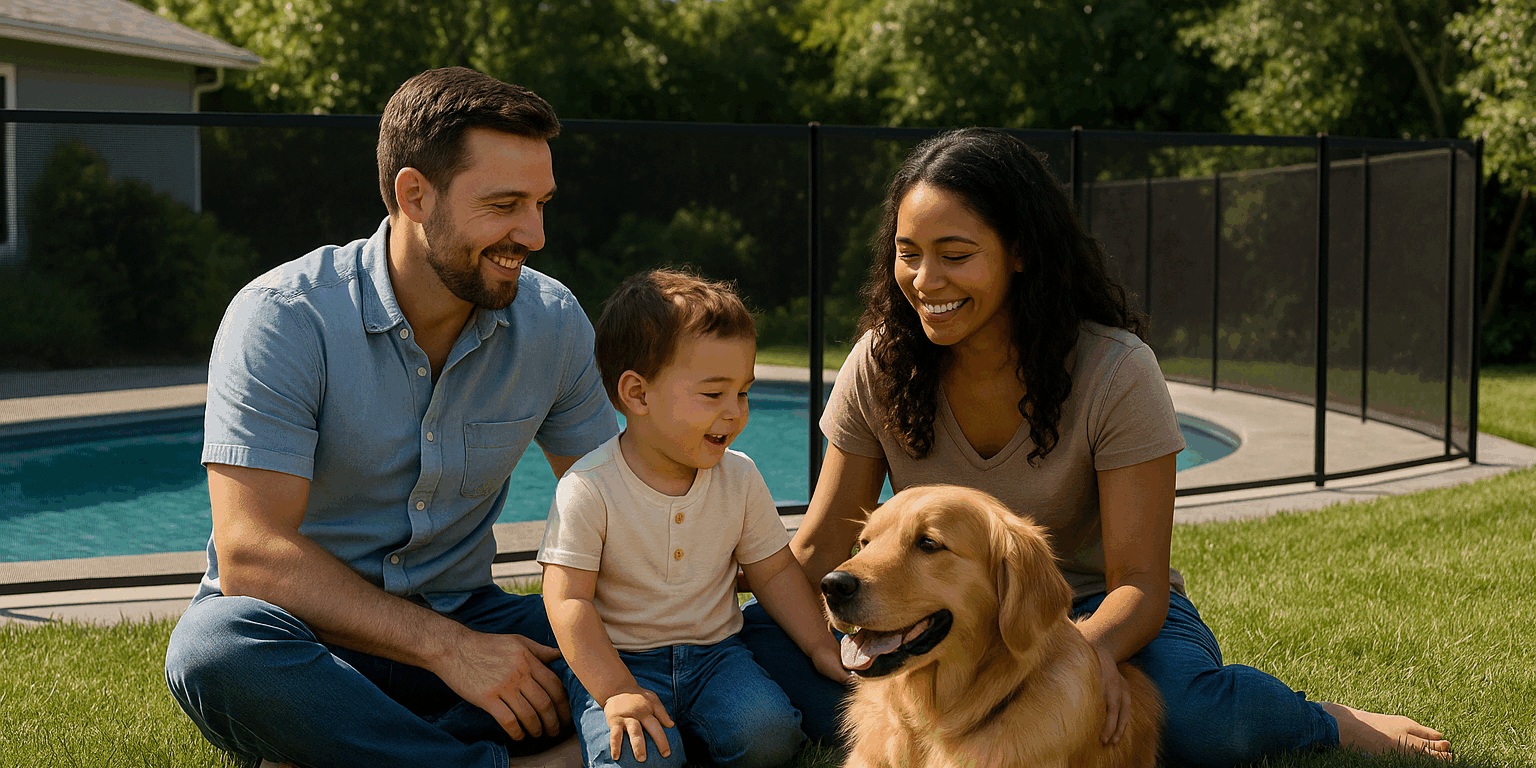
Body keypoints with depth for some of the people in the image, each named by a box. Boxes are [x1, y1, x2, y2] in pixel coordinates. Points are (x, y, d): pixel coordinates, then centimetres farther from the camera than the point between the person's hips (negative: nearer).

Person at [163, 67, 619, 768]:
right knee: (216, 645, -38)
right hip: (310, 640, -4)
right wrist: (447, 648, -29)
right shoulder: (283, 319, -16)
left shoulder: (552, 323, -1)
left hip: (460, 624, 4)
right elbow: (251, 555, -23)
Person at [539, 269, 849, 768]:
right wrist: (617, 691, -26)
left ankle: (696, 723, 5)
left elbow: (773, 571, 10)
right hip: (618, 659, -4)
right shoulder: (589, 488, -16)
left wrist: (821, 648, 3)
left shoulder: (739, 478, -1)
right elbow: (568, 600, -18)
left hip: (713, 651, 4)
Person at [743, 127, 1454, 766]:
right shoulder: (881, 365, -9)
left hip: (1099, 605, -2)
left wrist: (1091, 645, -43)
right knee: (753, 643, -22)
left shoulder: (1115, 373, -18)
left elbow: (1139, 582, -20)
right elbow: (818, 548, -4)